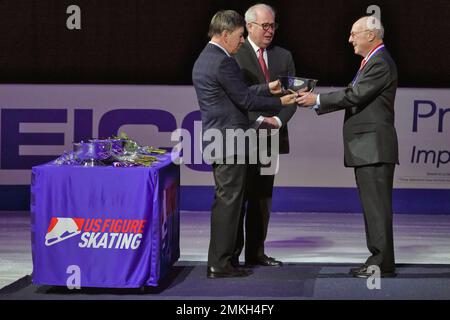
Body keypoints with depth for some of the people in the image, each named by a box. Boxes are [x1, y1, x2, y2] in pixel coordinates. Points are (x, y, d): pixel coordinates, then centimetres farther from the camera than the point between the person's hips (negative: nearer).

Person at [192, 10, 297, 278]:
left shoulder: (203, 59, 15)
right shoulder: (223, 62, -17)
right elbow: (245, 100, -14)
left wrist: (267, 89, 18)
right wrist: (280, 102, -2)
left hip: (215, 139, 10)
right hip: (230, 141, -10)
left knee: (225, 202, 15)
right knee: (228, 202, -6)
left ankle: (219, 260, 19)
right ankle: (220, 264, -3)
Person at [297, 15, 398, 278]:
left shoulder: (380, 63, -13)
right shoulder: (372, 62, 20)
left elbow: (354, 96, -19)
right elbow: (354, 97, 17)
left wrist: (317, 99, -13)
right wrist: (317, 101, 10)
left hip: (374, 147, -11)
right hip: (366, 148, 11)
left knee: (378, 206, -8)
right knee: (372, 206, 12)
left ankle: (383, 263, -6)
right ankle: (378, 259, 17)